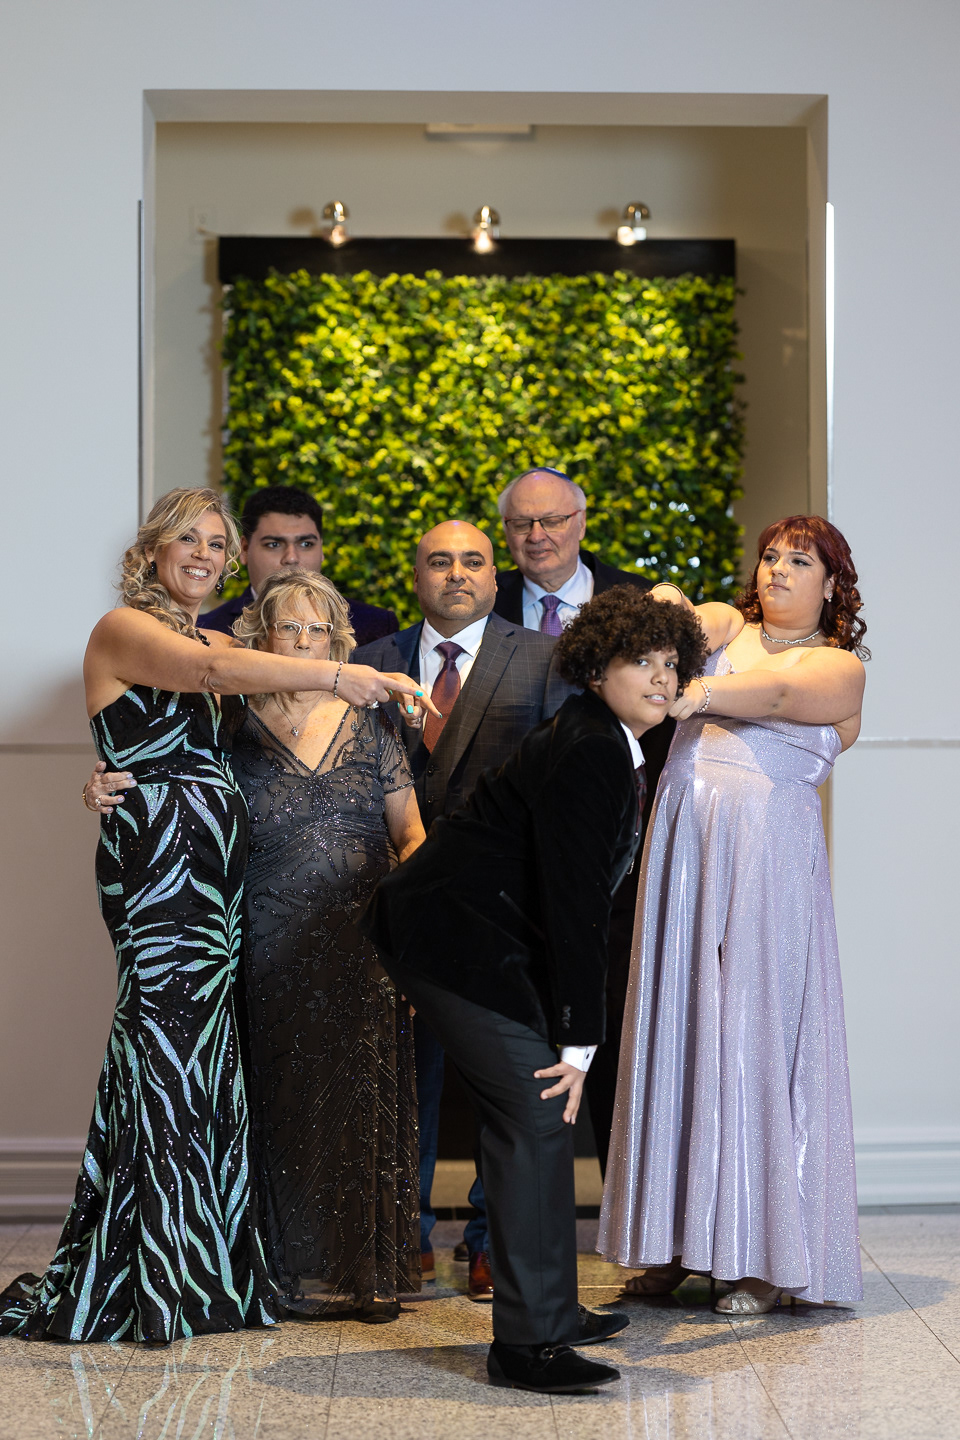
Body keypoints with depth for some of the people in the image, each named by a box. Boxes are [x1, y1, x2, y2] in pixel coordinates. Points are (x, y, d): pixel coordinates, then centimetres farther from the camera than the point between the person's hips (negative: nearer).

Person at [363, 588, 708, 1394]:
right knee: (538, 1112, -12)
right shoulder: (591, 752, -18)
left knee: (534, 1113, 15)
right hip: (454, 934, -11)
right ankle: (527, 1342, -8)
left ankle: (551, 1310, 26)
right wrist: (578, 1042, -16)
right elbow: (576, 901, -19)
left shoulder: (601, 746, 14)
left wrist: (571, 1036, 17)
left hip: (479, 934, 11)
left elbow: (579, 895, 18)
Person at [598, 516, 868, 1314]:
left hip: (767, 856, -3)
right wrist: (665, 610, -28)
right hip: (683, 845, 4)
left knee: (755, 1034, -4)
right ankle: (677, 1241, 8)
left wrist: (691, 698, -29)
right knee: (678, 1027, 2)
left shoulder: (840, 665, 8)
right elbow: (681, 624, -4)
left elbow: (776, 692, -13)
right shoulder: (725, 625, 18)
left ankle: (765, 1256, 2)